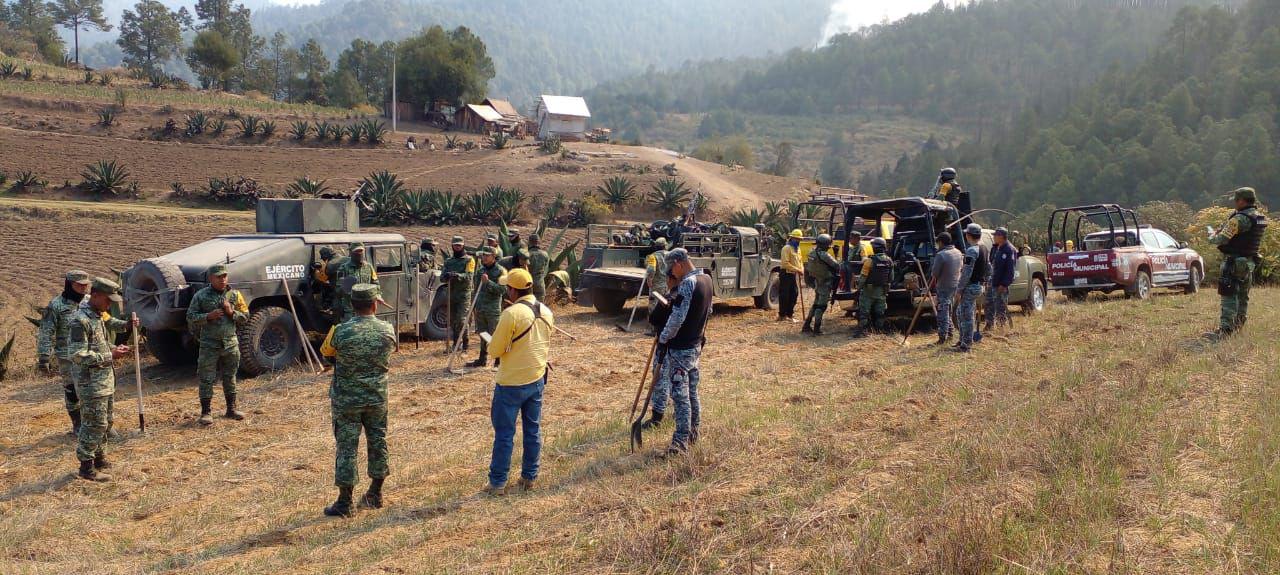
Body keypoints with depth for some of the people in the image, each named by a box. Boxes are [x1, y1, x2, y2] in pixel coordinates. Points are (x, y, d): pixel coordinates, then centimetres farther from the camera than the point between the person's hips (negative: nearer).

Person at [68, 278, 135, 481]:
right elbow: (77, 355, -22)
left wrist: (114, 349, 5)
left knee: (103, 422, 18)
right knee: (94, 424, -5)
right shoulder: (80, 320, -18)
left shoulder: (98, 317, 13)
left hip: (106, 380, 10)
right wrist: (110, 356, -22)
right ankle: (86, 467, 3)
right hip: (91, 382, -10)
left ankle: (99, 458, 30)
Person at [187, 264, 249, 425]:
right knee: (207, 379, -1)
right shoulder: (201, 296, -2)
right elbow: (190, 317, -2)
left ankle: (231, 409, 23)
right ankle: (205, 412, 5)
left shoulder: (235, 295, 5)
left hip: (230, 343, 3)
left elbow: (245, 316, 7)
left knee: (230, 377, 12)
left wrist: (232, 312, -11)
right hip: (209, 345, -3)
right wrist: (208, 316, -17)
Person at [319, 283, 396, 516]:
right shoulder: (387, 330, -9)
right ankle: (375, 495, 28)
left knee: (347, 447, 5)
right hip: (377, 398, 3)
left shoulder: (341, 332, -18)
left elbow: (325, 351, 1)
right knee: (378, 443, 16)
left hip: (346, 400, -3)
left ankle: (344, 503, 10)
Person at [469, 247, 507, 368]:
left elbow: (503, 290, -18)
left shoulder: (500, 271, -8)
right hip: (480, 308, 7)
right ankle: (482, 359, 24)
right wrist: (475, 305, 19)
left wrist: (488, 282, -25)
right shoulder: (480, 271, 12)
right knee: (482, 334, 14)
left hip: (493, 309, -7)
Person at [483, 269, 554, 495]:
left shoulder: (512, 314, -20)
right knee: (533, 430, 15)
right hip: (537, 379, 6)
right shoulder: (546, 312, 3)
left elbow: (495, 350, -14)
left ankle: (497, 482, 9)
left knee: (504, 433, 3)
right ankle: (529, 477, 23)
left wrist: (498, 337, 5)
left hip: (511, 383, -6)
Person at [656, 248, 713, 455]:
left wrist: (663, 339, -12)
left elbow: (677, 318, -22)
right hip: (696, 344, 9)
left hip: (680, 348, -9)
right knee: (692, 392, 17)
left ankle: (681, 441, -3)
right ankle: (693, 432, 27)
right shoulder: (706, 279, 7)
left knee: (680, 394, -6)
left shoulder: (687, 283, -20)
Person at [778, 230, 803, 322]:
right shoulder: (787, 248, -12)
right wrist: (797, 269, -22)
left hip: (794, 275, 9)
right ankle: (782, 315, 2)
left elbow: (799, 261, 22)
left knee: (794, 294, 10)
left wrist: (802, 269, 1)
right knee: (784, 295, -4)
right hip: (786, 274, -9)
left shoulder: (797, 249, 16)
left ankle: (790, 314, 19)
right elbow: (786, 263, -20)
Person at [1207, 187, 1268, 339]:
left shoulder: (1239, 219, -20)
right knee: (1243, 296, 19)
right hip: (1250, 262, 9)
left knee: (1229, 296, -11)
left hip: (1234, 262, -9)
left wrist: (1212, 235, 1)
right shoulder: (1261, 218, 9)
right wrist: (1221, 232, 13)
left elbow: (1222, 239, -20)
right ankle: (1238, 326, 31)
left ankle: (1225, 329, -16)